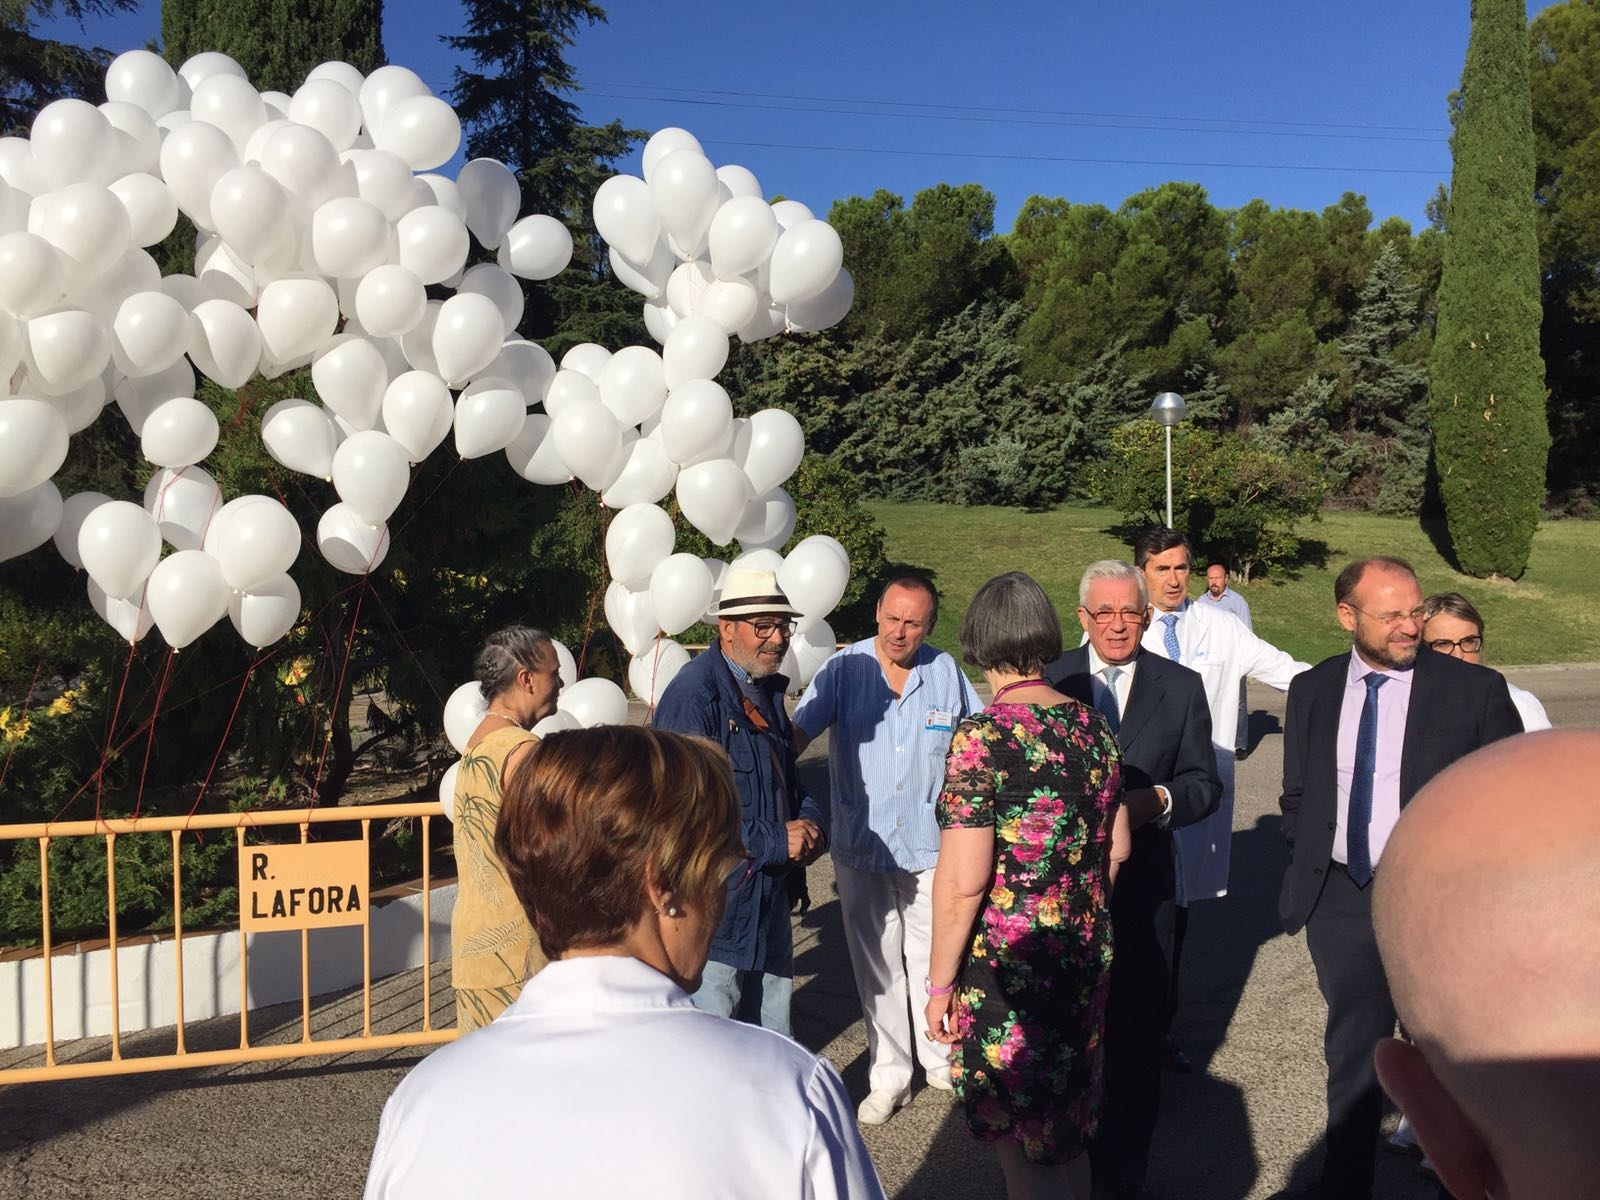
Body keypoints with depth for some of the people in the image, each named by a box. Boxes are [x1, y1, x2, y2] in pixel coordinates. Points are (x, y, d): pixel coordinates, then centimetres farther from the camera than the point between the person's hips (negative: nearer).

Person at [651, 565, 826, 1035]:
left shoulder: (767, 688, 9)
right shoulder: (693, 695, -20)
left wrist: (809, 822, -2)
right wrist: (776, 842, -19)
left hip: (770, 898, 9)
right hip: (716, 904, -8)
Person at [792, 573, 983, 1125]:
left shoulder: (946, 672, -2)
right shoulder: (844, 668, -8)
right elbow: (798, 731, -14)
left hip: (932, 845, 1)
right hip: (860, 846, -1)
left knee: (934, 957, 14)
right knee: (876, 965, 10)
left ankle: (940, 1056, 35)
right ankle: (889, 1075, 24)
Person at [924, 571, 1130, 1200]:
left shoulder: (982, 738, -21)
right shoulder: (1094, 728, 0)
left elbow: (962, 882, -21)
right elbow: (1116, 847, 11)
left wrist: (939, 983, -10)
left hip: (1006, 966, -7)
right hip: (1085, 959, 7)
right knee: (1068, 1135, 25)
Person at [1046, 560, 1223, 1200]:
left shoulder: (1181, 687, 0)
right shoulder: (1047, 679, -1)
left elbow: (1205, 783, 2)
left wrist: (1159, 800, -18)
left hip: (1140, 883, 0)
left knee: (1136, 1029, 10)